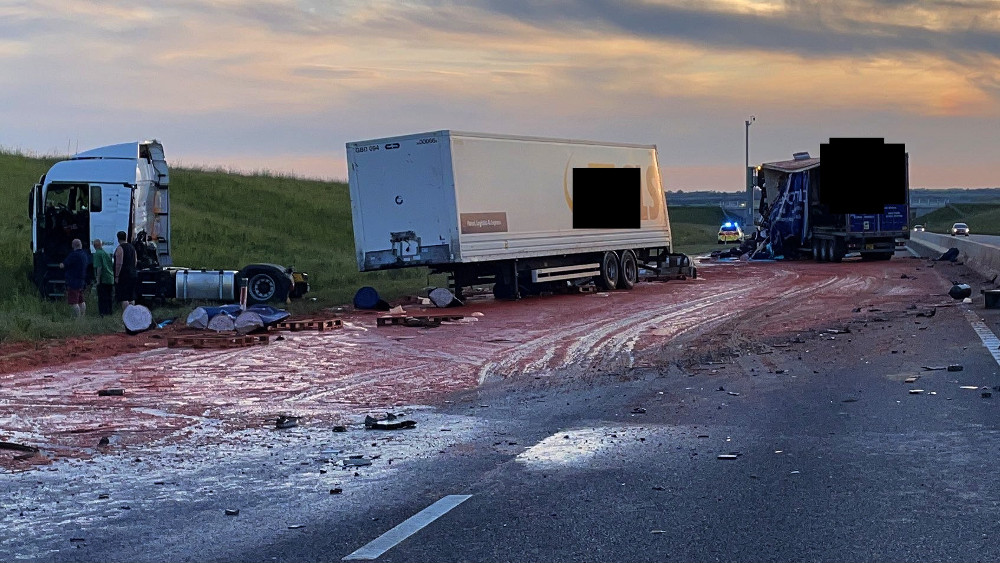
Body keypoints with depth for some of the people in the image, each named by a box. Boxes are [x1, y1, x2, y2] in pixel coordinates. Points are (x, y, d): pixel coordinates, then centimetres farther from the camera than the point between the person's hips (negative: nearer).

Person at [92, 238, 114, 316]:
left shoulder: (97, 254, -9)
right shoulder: (107, 253, 13)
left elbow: (99, 268, -17)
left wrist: (98, 280, -15)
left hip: (103, 280, -7)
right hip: (110, 279, 7)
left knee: (102, 299, -3)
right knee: (108, 298, 14)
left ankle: (103, 313, -6)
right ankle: (109, 313, 19)